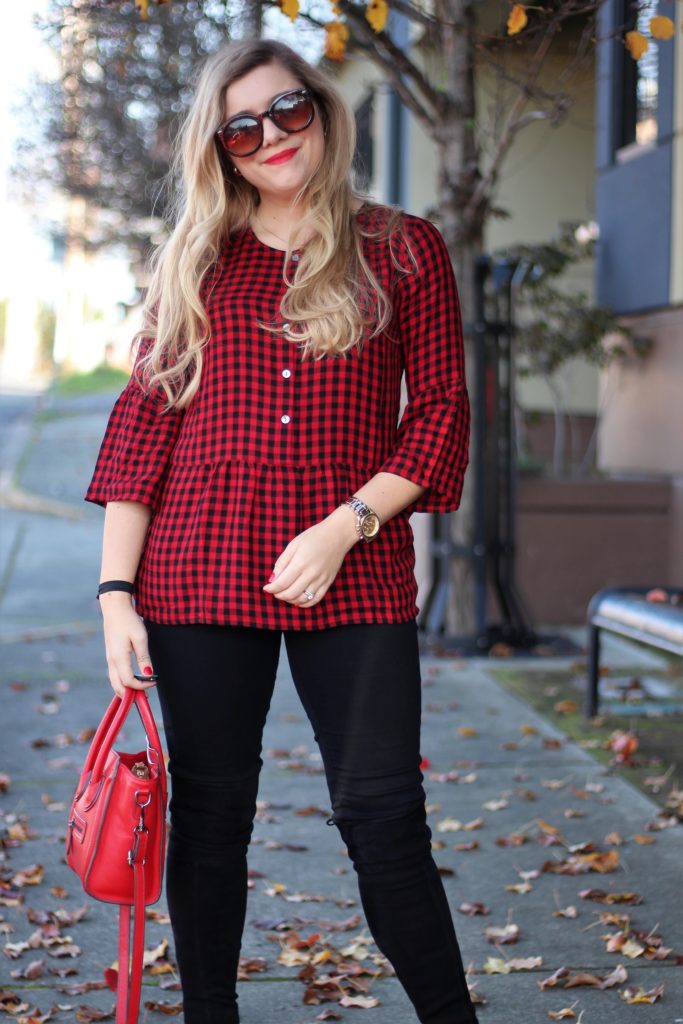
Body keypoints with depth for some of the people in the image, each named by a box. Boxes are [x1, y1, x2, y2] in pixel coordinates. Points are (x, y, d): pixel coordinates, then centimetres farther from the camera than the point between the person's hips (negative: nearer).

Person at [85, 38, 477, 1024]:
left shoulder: (405, 250, 6)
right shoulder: (193, 265, 10)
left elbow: (441, 413, 2)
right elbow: (141, 423, 7)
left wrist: (345, 526, -12)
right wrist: (117, 592, -1)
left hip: (355, 576, -1)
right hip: (199, 575, 2)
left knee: (383, 811, -2)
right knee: (209, 810, 7)